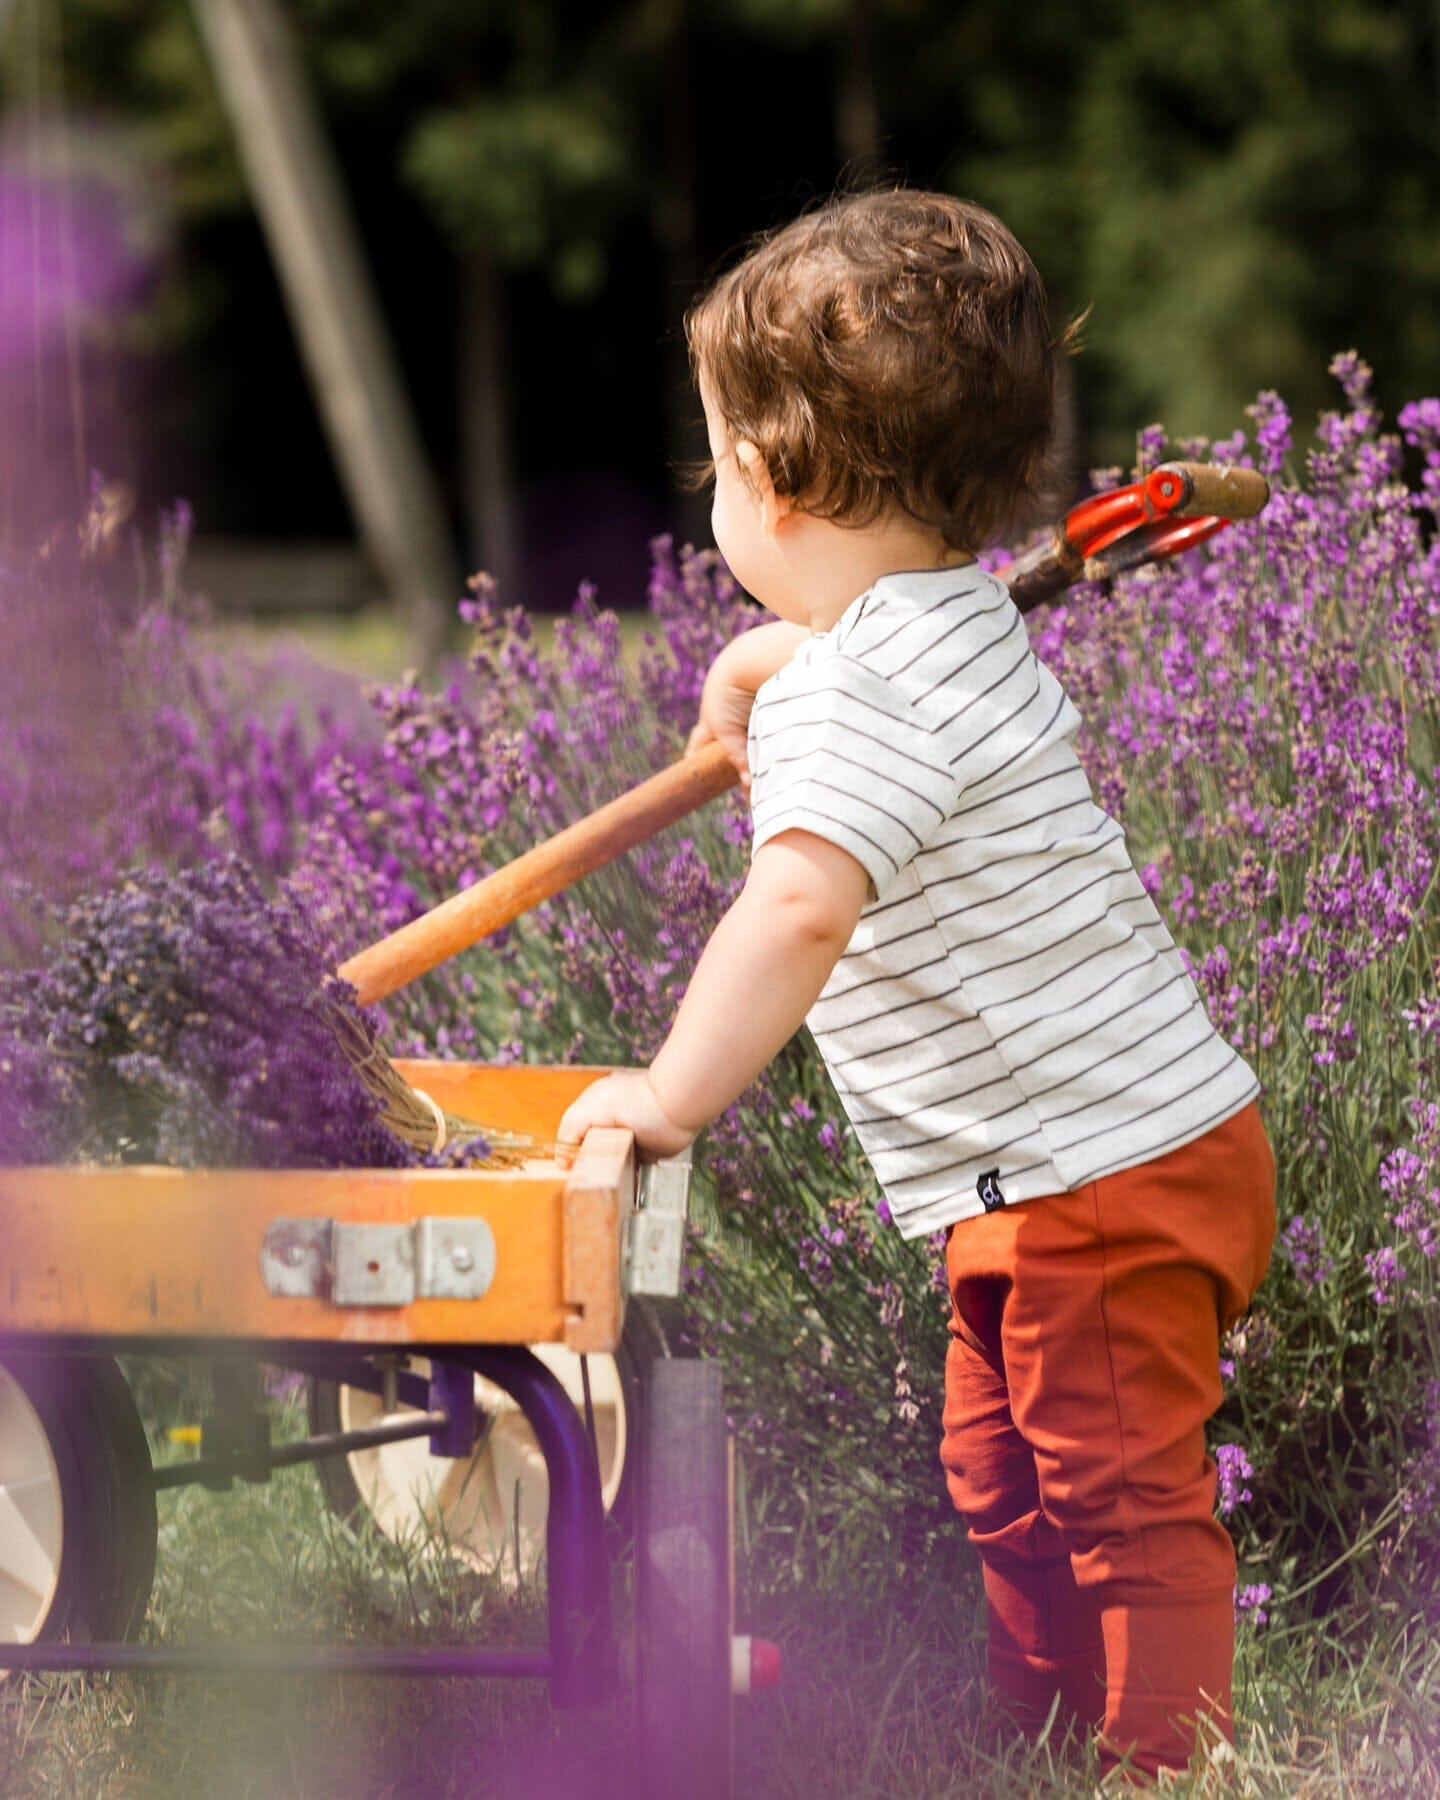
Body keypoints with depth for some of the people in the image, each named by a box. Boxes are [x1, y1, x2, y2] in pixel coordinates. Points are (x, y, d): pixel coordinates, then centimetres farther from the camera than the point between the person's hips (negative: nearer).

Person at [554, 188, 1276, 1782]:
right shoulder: (953, 620, 9)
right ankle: (1043, 1751, 31)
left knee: (1123, 1499, -4)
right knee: (1005, 1488, 20)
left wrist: (674, 1092, -33)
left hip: (1102, 1177, -11)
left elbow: (800, 908, -39)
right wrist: (762, 656, 49)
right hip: (1058, 1175, 11)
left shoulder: (866, 692, -24)